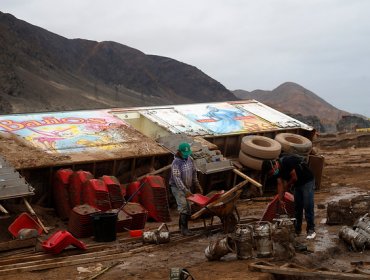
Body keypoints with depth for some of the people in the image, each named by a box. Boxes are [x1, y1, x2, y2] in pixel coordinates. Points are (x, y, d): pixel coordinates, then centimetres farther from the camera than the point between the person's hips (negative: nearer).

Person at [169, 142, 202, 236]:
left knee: (187, 208, 9)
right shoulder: (176, 163, -22)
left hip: (187, 187, 8)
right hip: (177, 187, -8)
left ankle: (181, 225, 21)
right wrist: (185, 191, -30)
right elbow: (177, 179, -27)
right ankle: (184, 229, -18)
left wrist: (196, 183, 12)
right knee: (183, 205, -18)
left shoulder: (189, 159, 1)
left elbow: (194, 172, 16)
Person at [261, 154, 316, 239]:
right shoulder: (278, 170, -5)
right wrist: (280, 199, -11)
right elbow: (280, 184, -4)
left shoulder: (287, 162, -29)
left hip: (307, 181, -8)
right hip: (297, 184, 8)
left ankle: (311, 230, -5)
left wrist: (287, 186, -7)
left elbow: (294, 177, -24)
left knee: (308, 206, -10)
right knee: (297, 207, 9)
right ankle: (297, 229, 16)